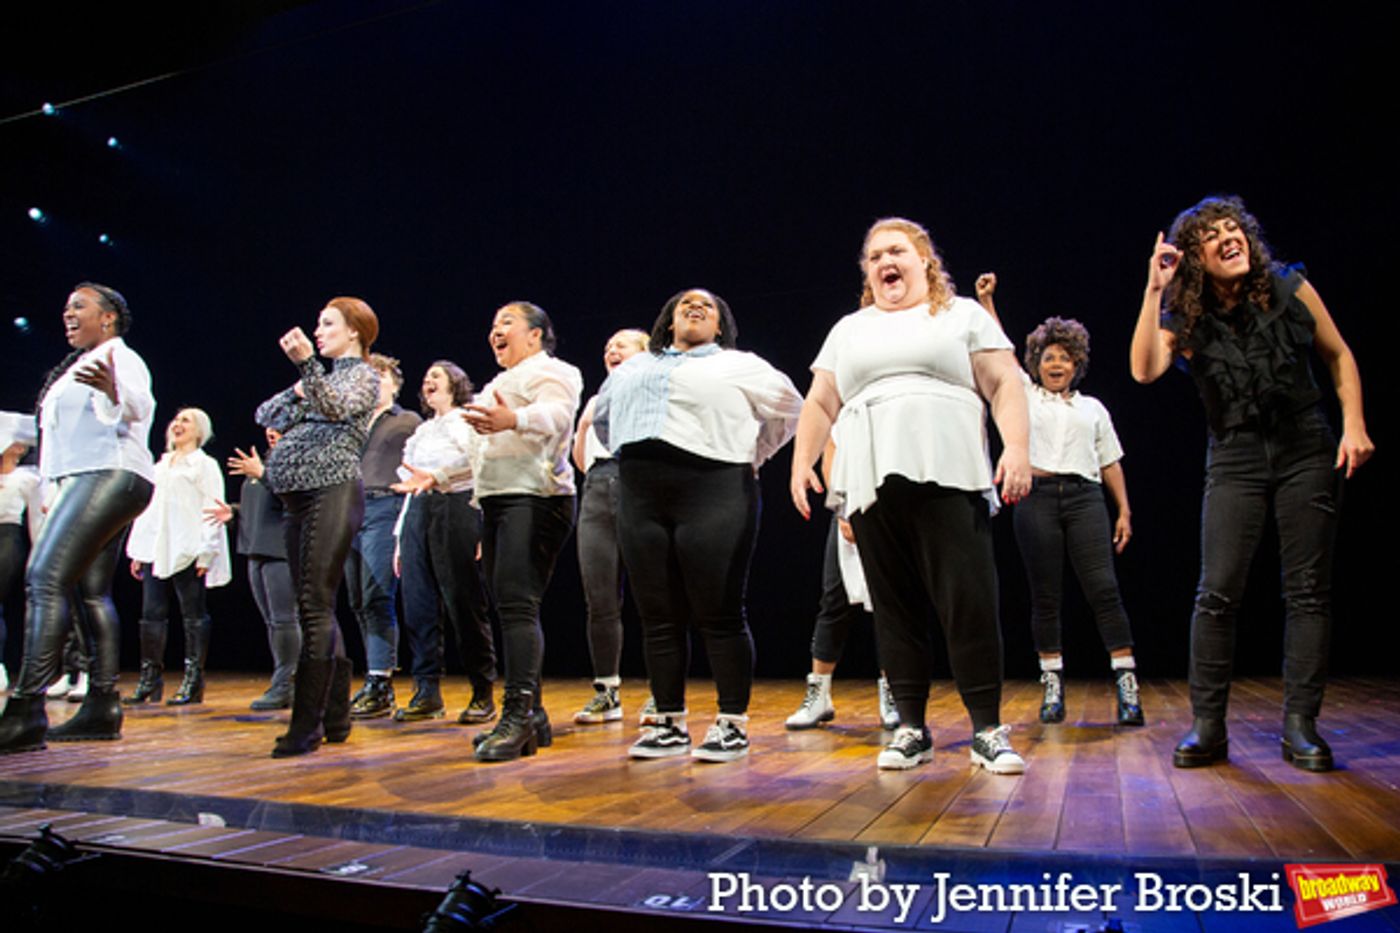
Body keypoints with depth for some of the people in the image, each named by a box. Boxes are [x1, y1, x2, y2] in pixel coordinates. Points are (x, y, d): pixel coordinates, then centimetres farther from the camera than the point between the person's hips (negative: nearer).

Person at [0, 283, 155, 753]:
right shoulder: (80, 364, 26)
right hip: (89, 480, 10)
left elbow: (140, 407, -23)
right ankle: (102, 706, 4)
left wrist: (113, 389, -42)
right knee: (90, 591, 4)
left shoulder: (120, 357, -4)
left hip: (109, 476, -10)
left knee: (44, 579, -18)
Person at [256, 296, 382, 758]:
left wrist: (305, 364, -25)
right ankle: (335, 717, 14)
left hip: (334, 493, -8)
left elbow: (338, 409, -15)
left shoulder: (364, 375, 5)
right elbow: (265, 416, 22)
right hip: (299, 499, 8)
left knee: (315, 607, -14)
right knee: (315, 610, 8)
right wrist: (297, 391, 6)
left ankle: (307, 723, -13)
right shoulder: (319, 379, 26)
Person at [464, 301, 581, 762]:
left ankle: (518, 715, -18)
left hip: (534, 499, -9)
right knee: (509, 606, 7)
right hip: (497, 501, 10)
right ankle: (532, 715, 13)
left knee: (516, 603, -18)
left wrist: (513, 420, -45)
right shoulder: (499, 384, 27)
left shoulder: (549, 372, -2)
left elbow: (555, 413, -25)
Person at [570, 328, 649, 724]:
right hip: (597, 493, 5)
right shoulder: (597, 401, 25)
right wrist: (584, 424, 7)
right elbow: (580, 461, 21)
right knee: (600, 601, 2)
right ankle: (606, 693, 10)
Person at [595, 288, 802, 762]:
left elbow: (788, 405, 11)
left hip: (714, 495, -4)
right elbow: (601, 416, 32)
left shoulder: (737, 365, 11)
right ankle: (670, 724, 14)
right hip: (641, 502, 4)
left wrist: (750, 460, 11)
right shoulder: (634, 367, 23)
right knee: (658, 618, 5)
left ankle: (733, 724, 3)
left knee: (720, 615, -5)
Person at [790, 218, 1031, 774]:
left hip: (949, 479, -3)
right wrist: (801, 462, 6)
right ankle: (912, 729, 10)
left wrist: (1016, 448, -10)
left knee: (970, 603, -8)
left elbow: (1006, 387, 5)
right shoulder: (848, 331, 23)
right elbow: (819, 405, 19)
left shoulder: (965, 316, 15)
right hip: (872, 486, 3)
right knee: (894, 609, 3)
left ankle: (988, 731, 2)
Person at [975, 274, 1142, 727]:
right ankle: (1052, 684, 7)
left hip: (1084, 498, 1)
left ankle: (1127, 682, -7)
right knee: (1044, 595, 1)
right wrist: (986, 301, -3)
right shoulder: (1025, 395, 15)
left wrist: (1124, 511, 8)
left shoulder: (1093, 408, 19)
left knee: (1103, 587, -9)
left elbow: (1110, 463, 16)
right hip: (1036, 498, -1)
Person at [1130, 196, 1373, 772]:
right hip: (1234, 461, -1)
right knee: (1217, 592, -7)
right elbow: (1144, 370, -21)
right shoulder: (1187, 319, -2)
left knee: (1309, 591, 0)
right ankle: (1207, 726, 1)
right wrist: (1154, 292, -21)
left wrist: (1354, 425, -3)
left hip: (1307, 453, 1)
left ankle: (1300, 725, 9)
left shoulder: (1289, 290, 0)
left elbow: (1339, 356, 9)